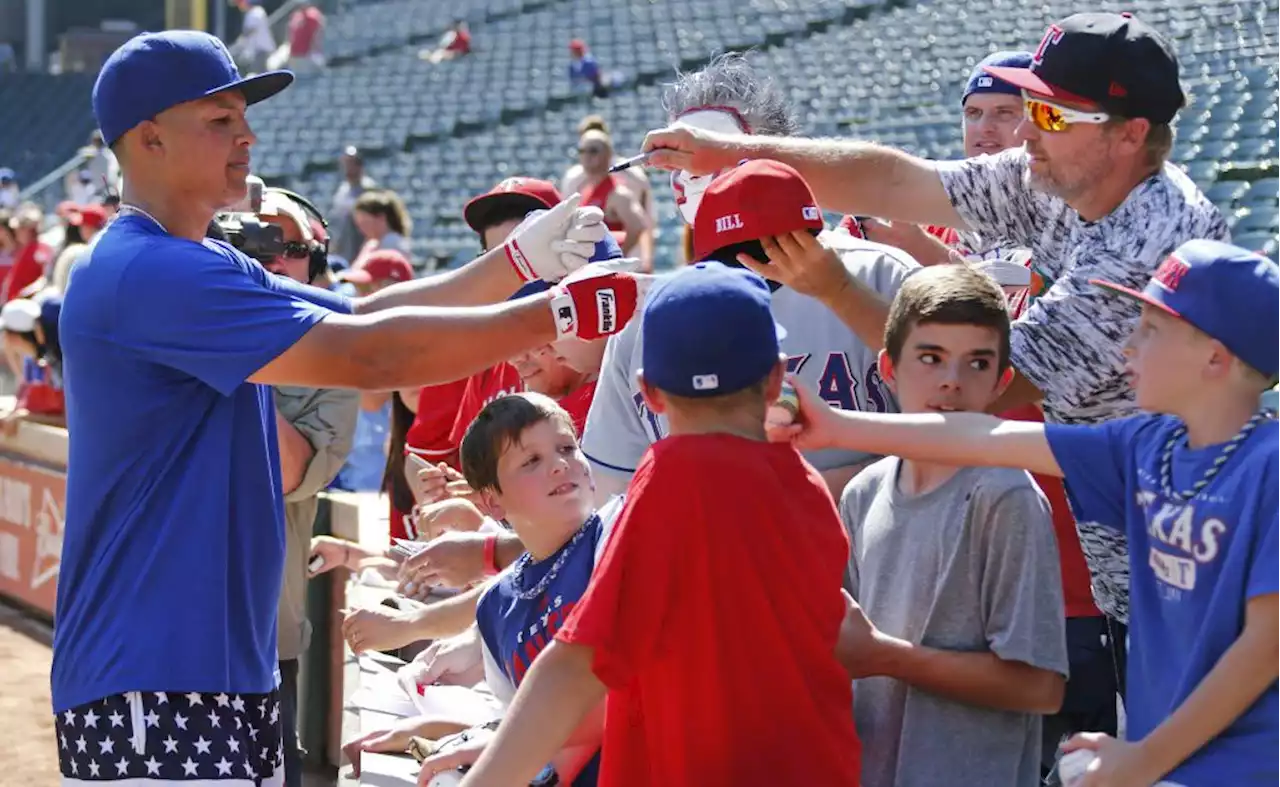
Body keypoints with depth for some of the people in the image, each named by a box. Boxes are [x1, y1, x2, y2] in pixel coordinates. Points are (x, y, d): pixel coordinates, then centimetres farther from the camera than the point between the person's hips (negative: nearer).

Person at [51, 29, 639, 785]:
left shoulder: (208, 268, 15)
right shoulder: (147, 272, -18)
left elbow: (363, 315, 13)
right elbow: (367, 354, -22)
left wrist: (518, 260, 1)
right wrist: (564, 311, -20)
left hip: (231, 669, 10)